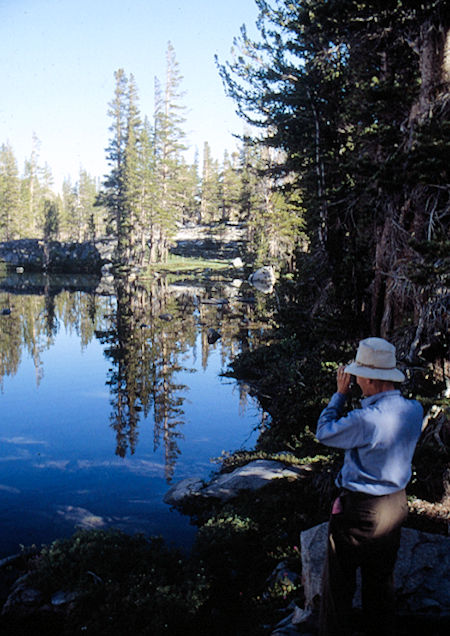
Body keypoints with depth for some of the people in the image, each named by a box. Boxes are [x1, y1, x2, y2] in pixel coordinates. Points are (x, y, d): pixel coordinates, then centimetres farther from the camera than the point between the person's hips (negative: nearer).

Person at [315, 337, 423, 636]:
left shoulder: (366, 419, -29)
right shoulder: (414, 410, -7)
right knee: (382, 580, 24)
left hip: (360, 510, -7)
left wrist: (340, 393, -5)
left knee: (339, 583, 12)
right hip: (396, 507, 7)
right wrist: (371, 399, 4)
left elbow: (324, 432, -13)